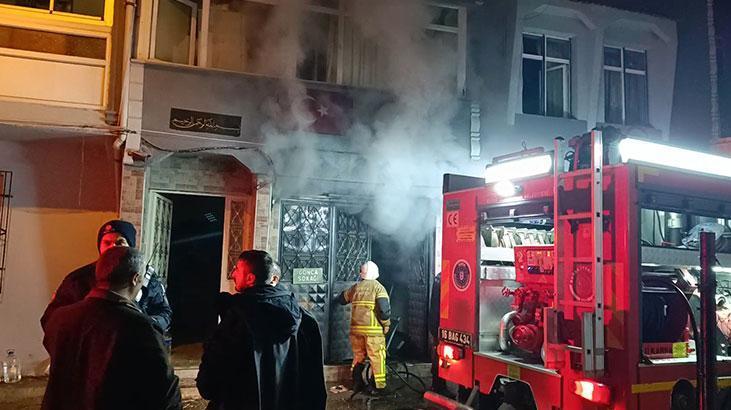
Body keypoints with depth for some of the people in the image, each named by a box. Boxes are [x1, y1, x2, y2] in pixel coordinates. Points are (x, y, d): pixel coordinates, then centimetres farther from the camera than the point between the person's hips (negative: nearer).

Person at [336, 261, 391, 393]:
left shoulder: (355, 287, 9)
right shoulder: (378, 287, -5)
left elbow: (342, 299, 24)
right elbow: (384, 308, -16)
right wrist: (386, 324, -3)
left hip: (356, 329, 5)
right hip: (373, 329, -5)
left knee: (358, 356, 17)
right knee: (377, 358, 3)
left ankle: (357, 385, 23)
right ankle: (379, 386, 4)